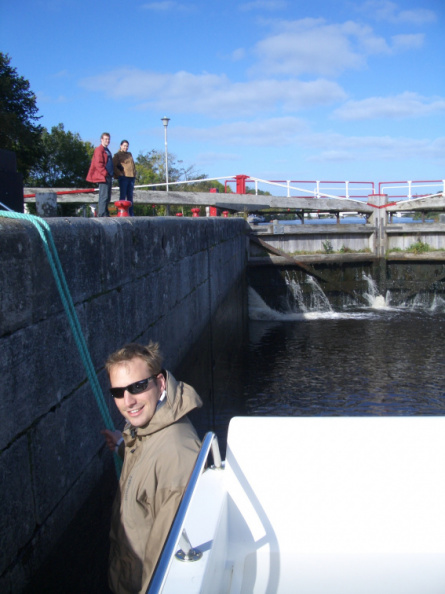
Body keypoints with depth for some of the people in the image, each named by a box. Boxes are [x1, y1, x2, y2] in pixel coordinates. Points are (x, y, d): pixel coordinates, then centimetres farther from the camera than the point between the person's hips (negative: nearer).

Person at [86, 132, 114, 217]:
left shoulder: (107, 150, 23)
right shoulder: (99, 150, -6)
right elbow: (98, 164, -16)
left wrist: (111, 175, 15)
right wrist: (105, 174, -18)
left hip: (108, 177, 10)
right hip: (103, 177, -10)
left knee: (107, 197, 11)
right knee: (104, 196, -14)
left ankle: (105, 214, 15)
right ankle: (102, 214, -15)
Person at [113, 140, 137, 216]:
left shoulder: (129, 154, 21)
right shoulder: (117, 155, 3)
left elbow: (133, 165, 27)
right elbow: (114, 166, -6)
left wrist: (134, 173, 13)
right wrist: (120, 174, -12)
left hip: (131, 177, 6)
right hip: (123, 177, -6)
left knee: (130, 196, 7)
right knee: (123, 195, -7)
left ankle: (131, 213, 9)